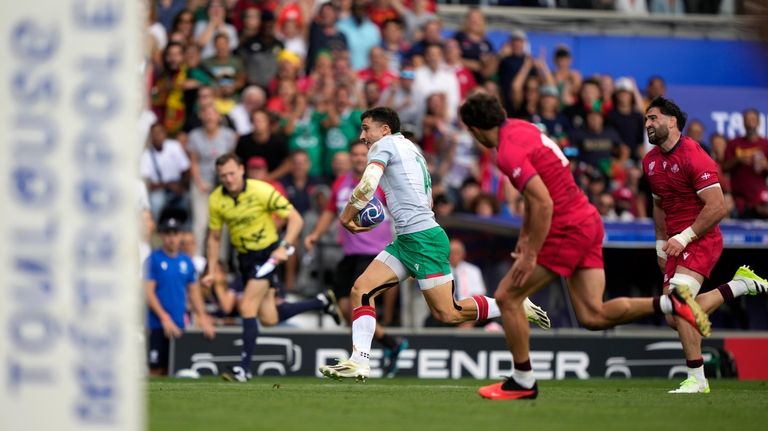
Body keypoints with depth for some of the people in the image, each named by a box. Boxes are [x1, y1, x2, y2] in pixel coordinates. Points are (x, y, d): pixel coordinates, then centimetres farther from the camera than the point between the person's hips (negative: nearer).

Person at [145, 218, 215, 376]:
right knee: (156, 369, -8)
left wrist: (202, 318, 8)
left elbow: (194, 292, 18)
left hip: (178, 325, 5)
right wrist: (164, 318, -15)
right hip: (158, 325, -5)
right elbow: (148, 292, -9)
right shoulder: (154, 259, -4)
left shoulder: (186, 262, 12)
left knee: (170, 370, 4)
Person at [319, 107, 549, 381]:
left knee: (446, 314, -9)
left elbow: (367, 186, -17)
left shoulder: (384, 144, -4)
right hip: (405, 240, 10)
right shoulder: (410, 147, 22)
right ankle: (358, 363, -8)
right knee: (361, 290, -1)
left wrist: (346, 216, -3)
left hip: (422, 237, -10)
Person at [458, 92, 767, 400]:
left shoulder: (509, 152, -17)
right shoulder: (519, 128, 14)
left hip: (568, 230, -9)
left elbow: (543, 203, -24)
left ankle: (522, 382, 9)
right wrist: (525, 234, 28)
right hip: (587, 221, 9)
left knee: (507, 296, 0)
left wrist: (530, 255, -19)